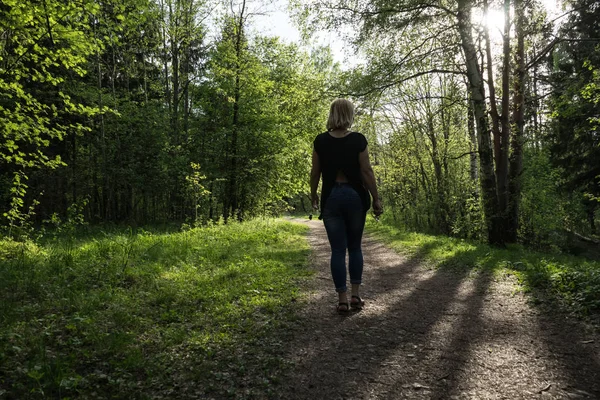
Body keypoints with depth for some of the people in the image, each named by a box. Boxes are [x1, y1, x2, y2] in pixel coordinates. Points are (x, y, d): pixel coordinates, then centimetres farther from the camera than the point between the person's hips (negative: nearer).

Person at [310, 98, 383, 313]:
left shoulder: (320, 140, 0)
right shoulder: (358, 140, -5)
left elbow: (315, 172, 4)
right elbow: (366, 171, -7)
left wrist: (313, 195, 18)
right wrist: (376, 199, 0)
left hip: (331, 198, 1)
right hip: (355, 196, 0)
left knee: (338, 250, 4)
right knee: (355, 247, 14)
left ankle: (342, 299, 5)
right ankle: (356, 295, 13)